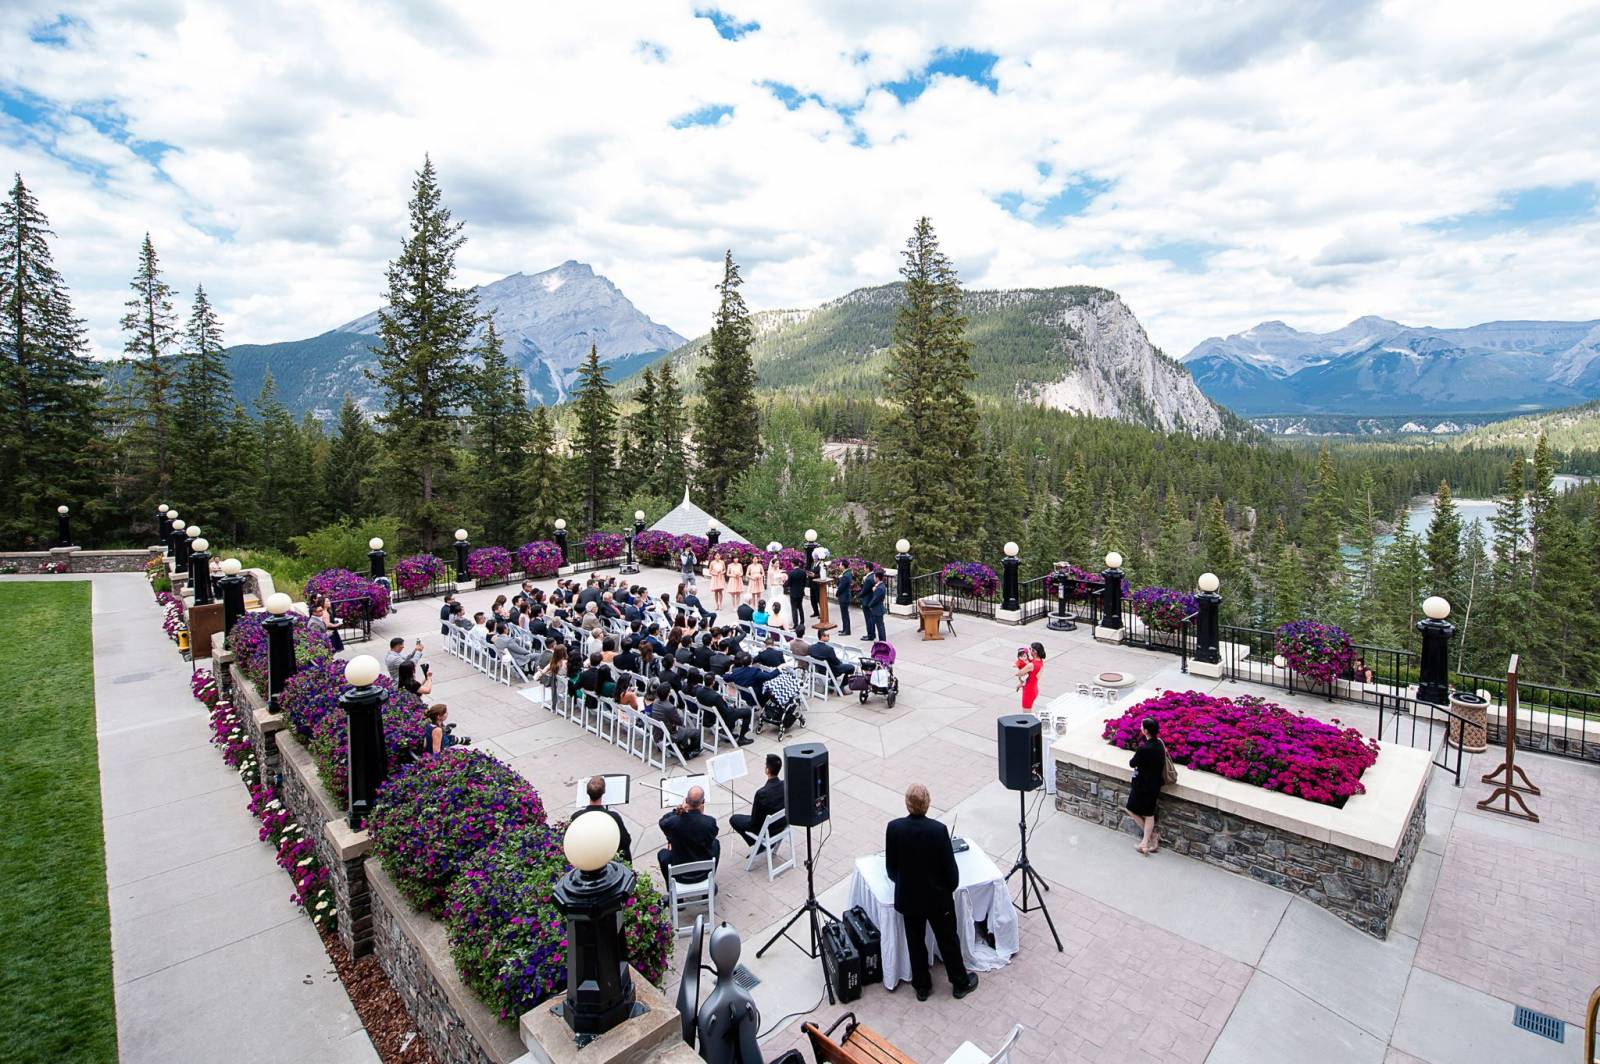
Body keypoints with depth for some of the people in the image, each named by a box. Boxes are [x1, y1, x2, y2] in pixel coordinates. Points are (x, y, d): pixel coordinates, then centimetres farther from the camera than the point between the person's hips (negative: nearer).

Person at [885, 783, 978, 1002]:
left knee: (915, 942, 21)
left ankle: (922, 987, 37)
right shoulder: (938, 830, -26)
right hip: (938, 897, -1)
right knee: (948, 940, 21)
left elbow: (891, 866, -6)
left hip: (908, 897, 1)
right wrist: (950, 888, 6)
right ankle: (961, 983, 40)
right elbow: (950, 867, -15)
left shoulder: (894, 828, -20)